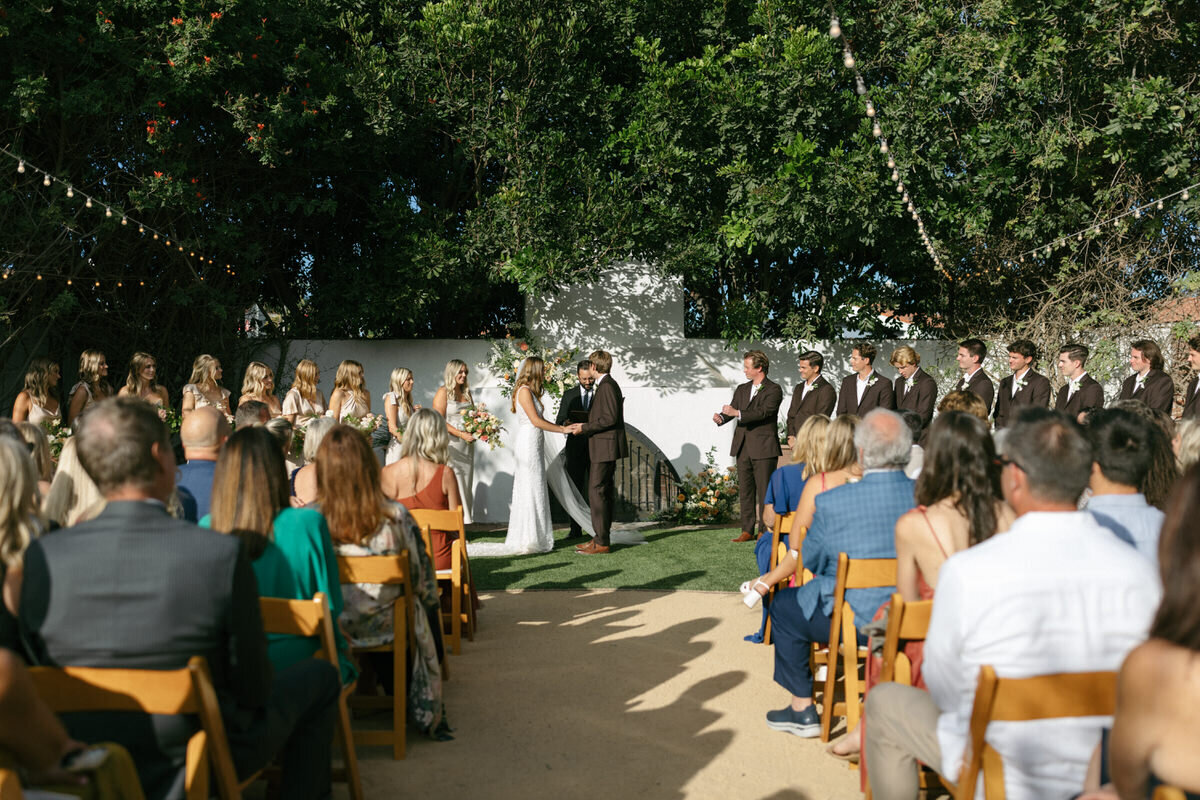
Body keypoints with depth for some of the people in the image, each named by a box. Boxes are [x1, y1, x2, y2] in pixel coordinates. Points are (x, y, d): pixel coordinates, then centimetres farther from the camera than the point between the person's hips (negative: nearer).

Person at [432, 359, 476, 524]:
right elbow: (439, 420, -12)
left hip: (467, 445, 7)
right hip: (450, 445, -7)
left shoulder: (466, 392, 15)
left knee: (466, 483, 5)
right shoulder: (443, 392, -5)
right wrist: (461, 434, -19)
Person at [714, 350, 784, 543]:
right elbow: (731, 410, 8)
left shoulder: (774, 390, -4)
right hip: (743, 447, 6)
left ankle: (765, 531, 5)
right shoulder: (741, 390, 17)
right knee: (745, 490, 8)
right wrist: (721, 417, -14)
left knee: (764, 491, -2)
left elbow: (763, 412, -18)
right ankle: (747, 530, 14)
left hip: (763, 448, -6)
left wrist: (737, 413, -26)